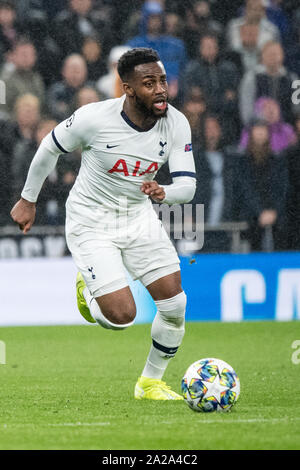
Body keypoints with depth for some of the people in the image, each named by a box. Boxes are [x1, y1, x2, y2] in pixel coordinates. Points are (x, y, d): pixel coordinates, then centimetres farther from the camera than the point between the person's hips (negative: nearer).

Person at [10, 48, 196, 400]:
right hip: (91, 224, -4)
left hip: (140, 216, 4)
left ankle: (150, 382, 20)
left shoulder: (176, 124, -13)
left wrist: (164, 192, -36)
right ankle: (88, 288, 22)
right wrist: (28, 200, 5)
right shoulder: (94, 118, -23)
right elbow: (50, 147, -5)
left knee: (174, 304, -5)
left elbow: (187, 184, -11)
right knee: (121, 316, -15)